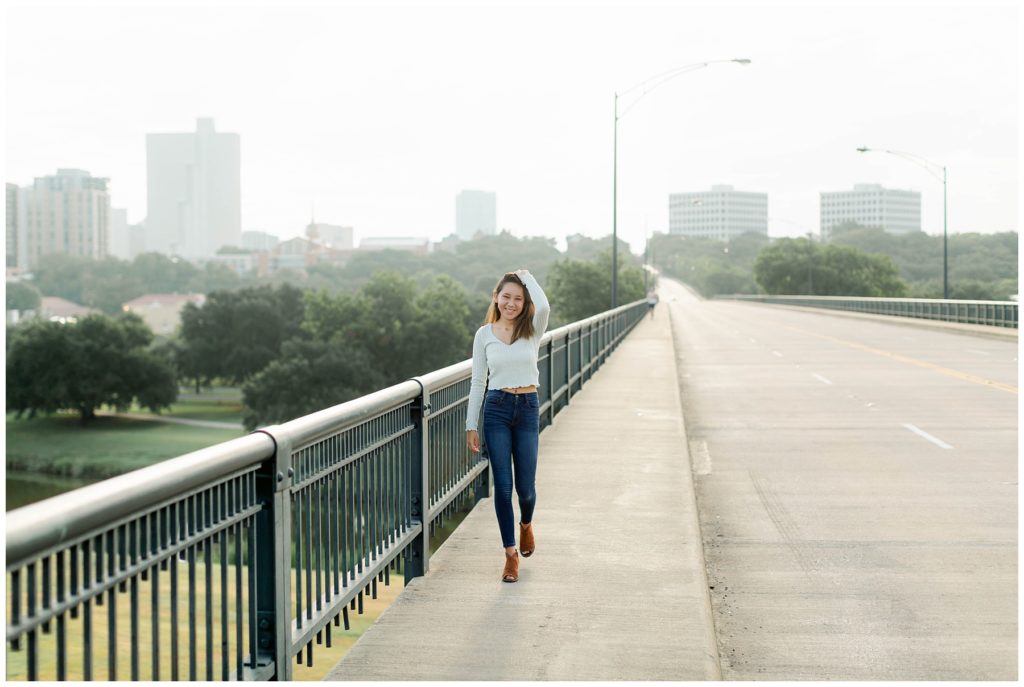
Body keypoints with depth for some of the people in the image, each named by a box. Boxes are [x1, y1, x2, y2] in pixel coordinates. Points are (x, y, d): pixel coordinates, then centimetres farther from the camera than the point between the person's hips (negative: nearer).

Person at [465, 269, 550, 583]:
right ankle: (511, 553, 11)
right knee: (503, 485, -1)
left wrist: (526, 275, -7)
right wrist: (471, 425, 2)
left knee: (525, 486, 3)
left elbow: (544, 306, -23)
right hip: (497, 408, 0)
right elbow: (478, 382, 5)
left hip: (528, 409, 0)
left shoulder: (532, 330, 1)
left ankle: (526, 524, 38)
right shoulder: (484, 334, 3)